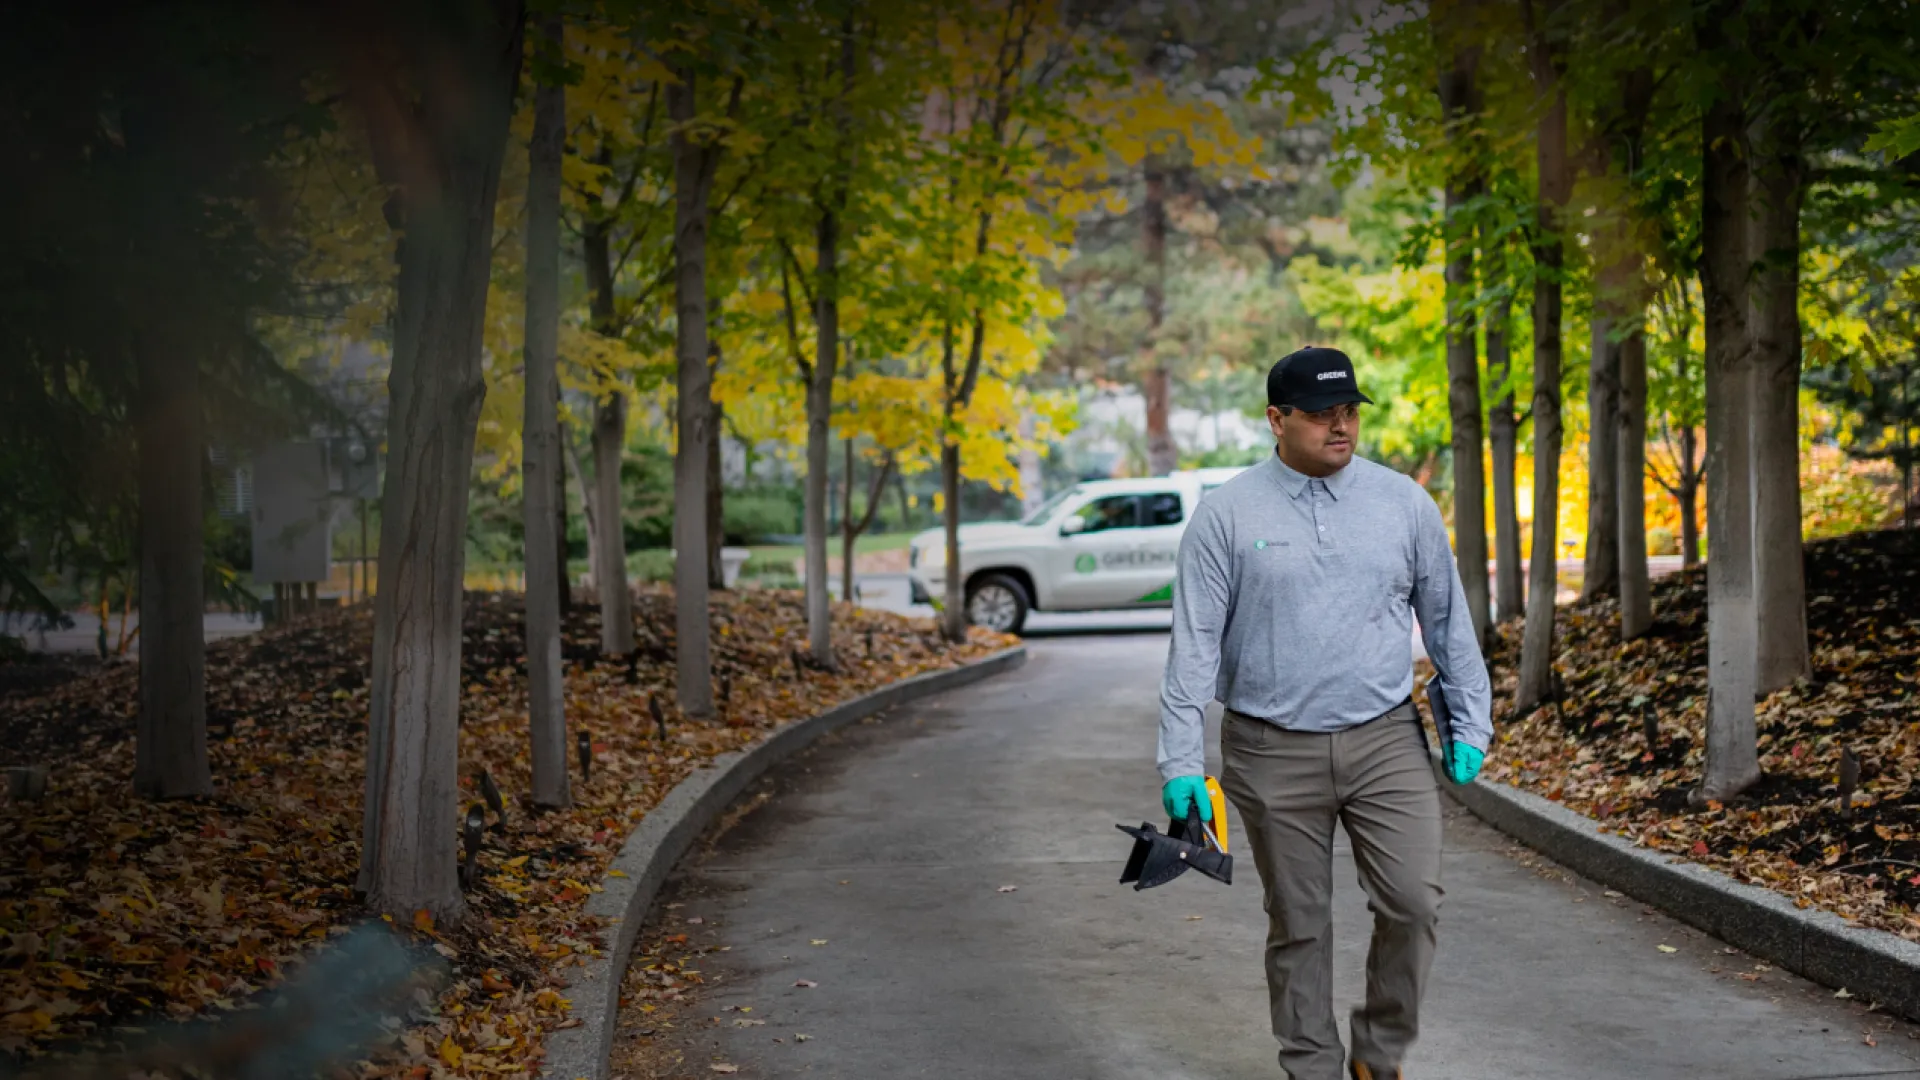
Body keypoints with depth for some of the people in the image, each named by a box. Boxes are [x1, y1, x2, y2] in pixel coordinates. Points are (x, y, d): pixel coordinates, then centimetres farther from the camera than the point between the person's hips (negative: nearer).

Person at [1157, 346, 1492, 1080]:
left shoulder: (1404, 503, 3)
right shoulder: (1227, 514, -3)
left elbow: (1448, 621, 11)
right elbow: (1194, 644, -4)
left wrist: (1470, 725, 8)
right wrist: (1181, 761, -9)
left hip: (1385, 741, 1)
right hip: (1272, 751, -1)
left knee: (1413, 901, -9)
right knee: (1298, 926, 7)